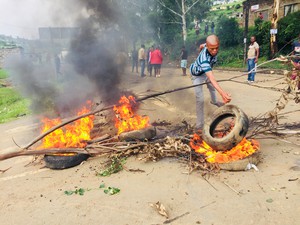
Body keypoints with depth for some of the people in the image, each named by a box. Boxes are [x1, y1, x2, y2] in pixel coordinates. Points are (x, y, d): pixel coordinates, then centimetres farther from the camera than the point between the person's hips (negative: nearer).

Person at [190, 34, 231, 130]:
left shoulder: (210, 45, -28)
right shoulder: (204, 59, -50)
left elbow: (203, 45, -1)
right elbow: (211, 78, -61)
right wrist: (222, 93, -74)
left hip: (207, 71, 8)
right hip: (198, 75, -8)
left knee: (212, 87, 31)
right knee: (200, 99, -19)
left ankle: (214, 101, 63)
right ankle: (199, 124, -13)